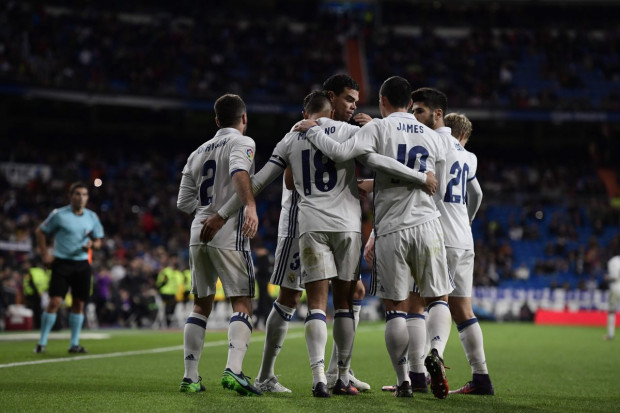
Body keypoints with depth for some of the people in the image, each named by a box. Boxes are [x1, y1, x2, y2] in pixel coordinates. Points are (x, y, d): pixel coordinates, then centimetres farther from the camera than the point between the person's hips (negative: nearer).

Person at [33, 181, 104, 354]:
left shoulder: (92, 217, 7)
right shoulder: (59, 215, -5)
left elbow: (98, 241, 15)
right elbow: (40, 232, 5)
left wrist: (92, 244, -8)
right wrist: (45, 255, -3)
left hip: (82, 264, 4)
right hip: (62, 262, -4)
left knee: (79, 304, 5)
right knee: (55, 302, -11)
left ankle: (74, 344, 14)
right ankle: (42, 342, -2)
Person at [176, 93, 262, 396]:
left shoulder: (198, 153, 20)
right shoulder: (242, 143, 1)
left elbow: (184, 202, 20)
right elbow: (239, 172, -22)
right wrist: (250, 205, -35)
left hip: (199, 233, 6)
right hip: (229, 234, -6)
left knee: (201, 305, 14)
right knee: (242, 305, -5)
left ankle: (190, 377, 11)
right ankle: (233, 370, -23)